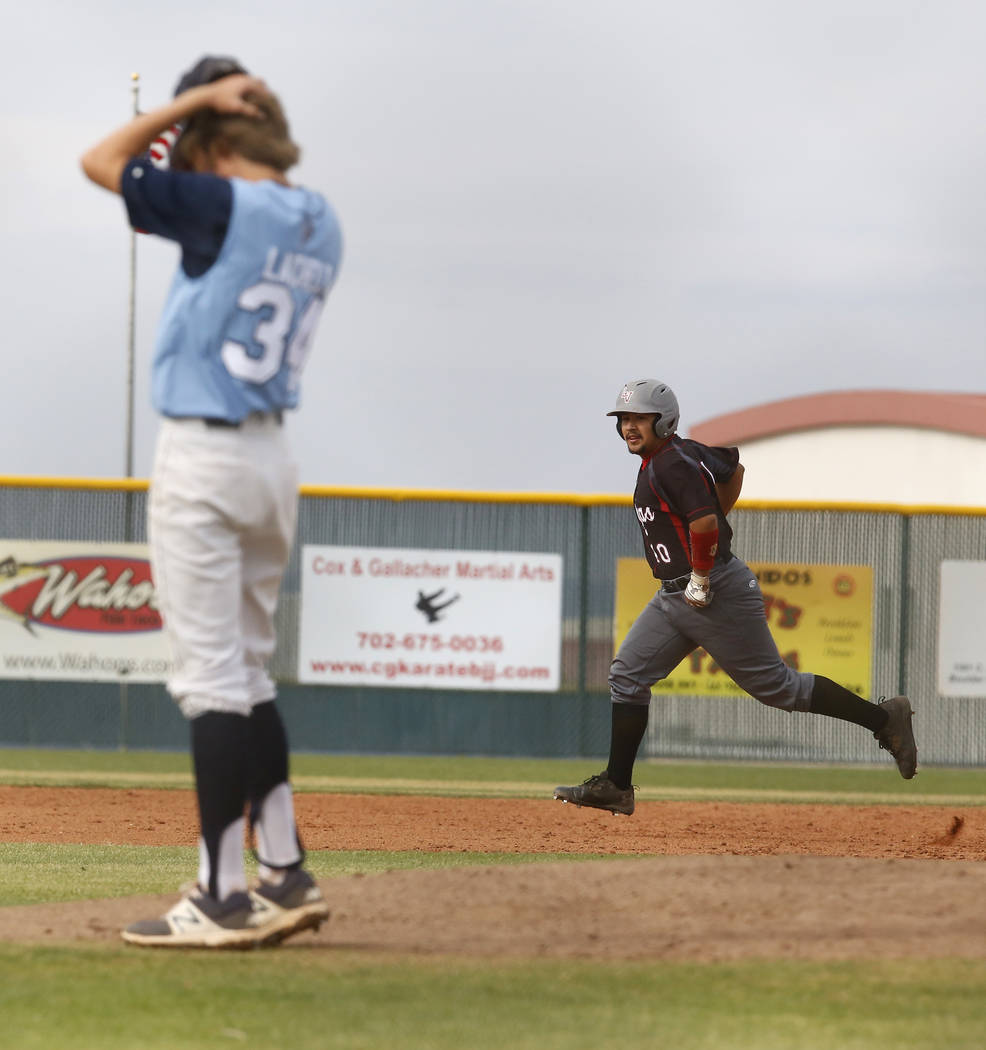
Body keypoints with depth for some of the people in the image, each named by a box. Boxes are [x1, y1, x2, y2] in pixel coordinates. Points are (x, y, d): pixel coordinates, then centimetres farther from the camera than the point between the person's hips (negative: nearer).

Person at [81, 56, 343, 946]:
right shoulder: (319, 225, 7)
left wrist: (194, 100, 0)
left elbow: (101, 161, -6)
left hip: (202, 456, -8)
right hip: (273, 459, 8)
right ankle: (285, 876, 14)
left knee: (213, 678, -7)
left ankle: (225, 898, -8)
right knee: (246, 674, 16)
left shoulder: (223, 207, -15)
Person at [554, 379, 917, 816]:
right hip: (674, 598, 11)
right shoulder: (681, 453, 13)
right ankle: (615, 787, 1)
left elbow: (705, 524, -30)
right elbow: (732, 466, 29)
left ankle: (883, 718, 8)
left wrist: (701, 579, -20)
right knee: (627, 676, 2)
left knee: (776, 685, -3)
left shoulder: (673, 464, -18)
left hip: (717, 594, -10)